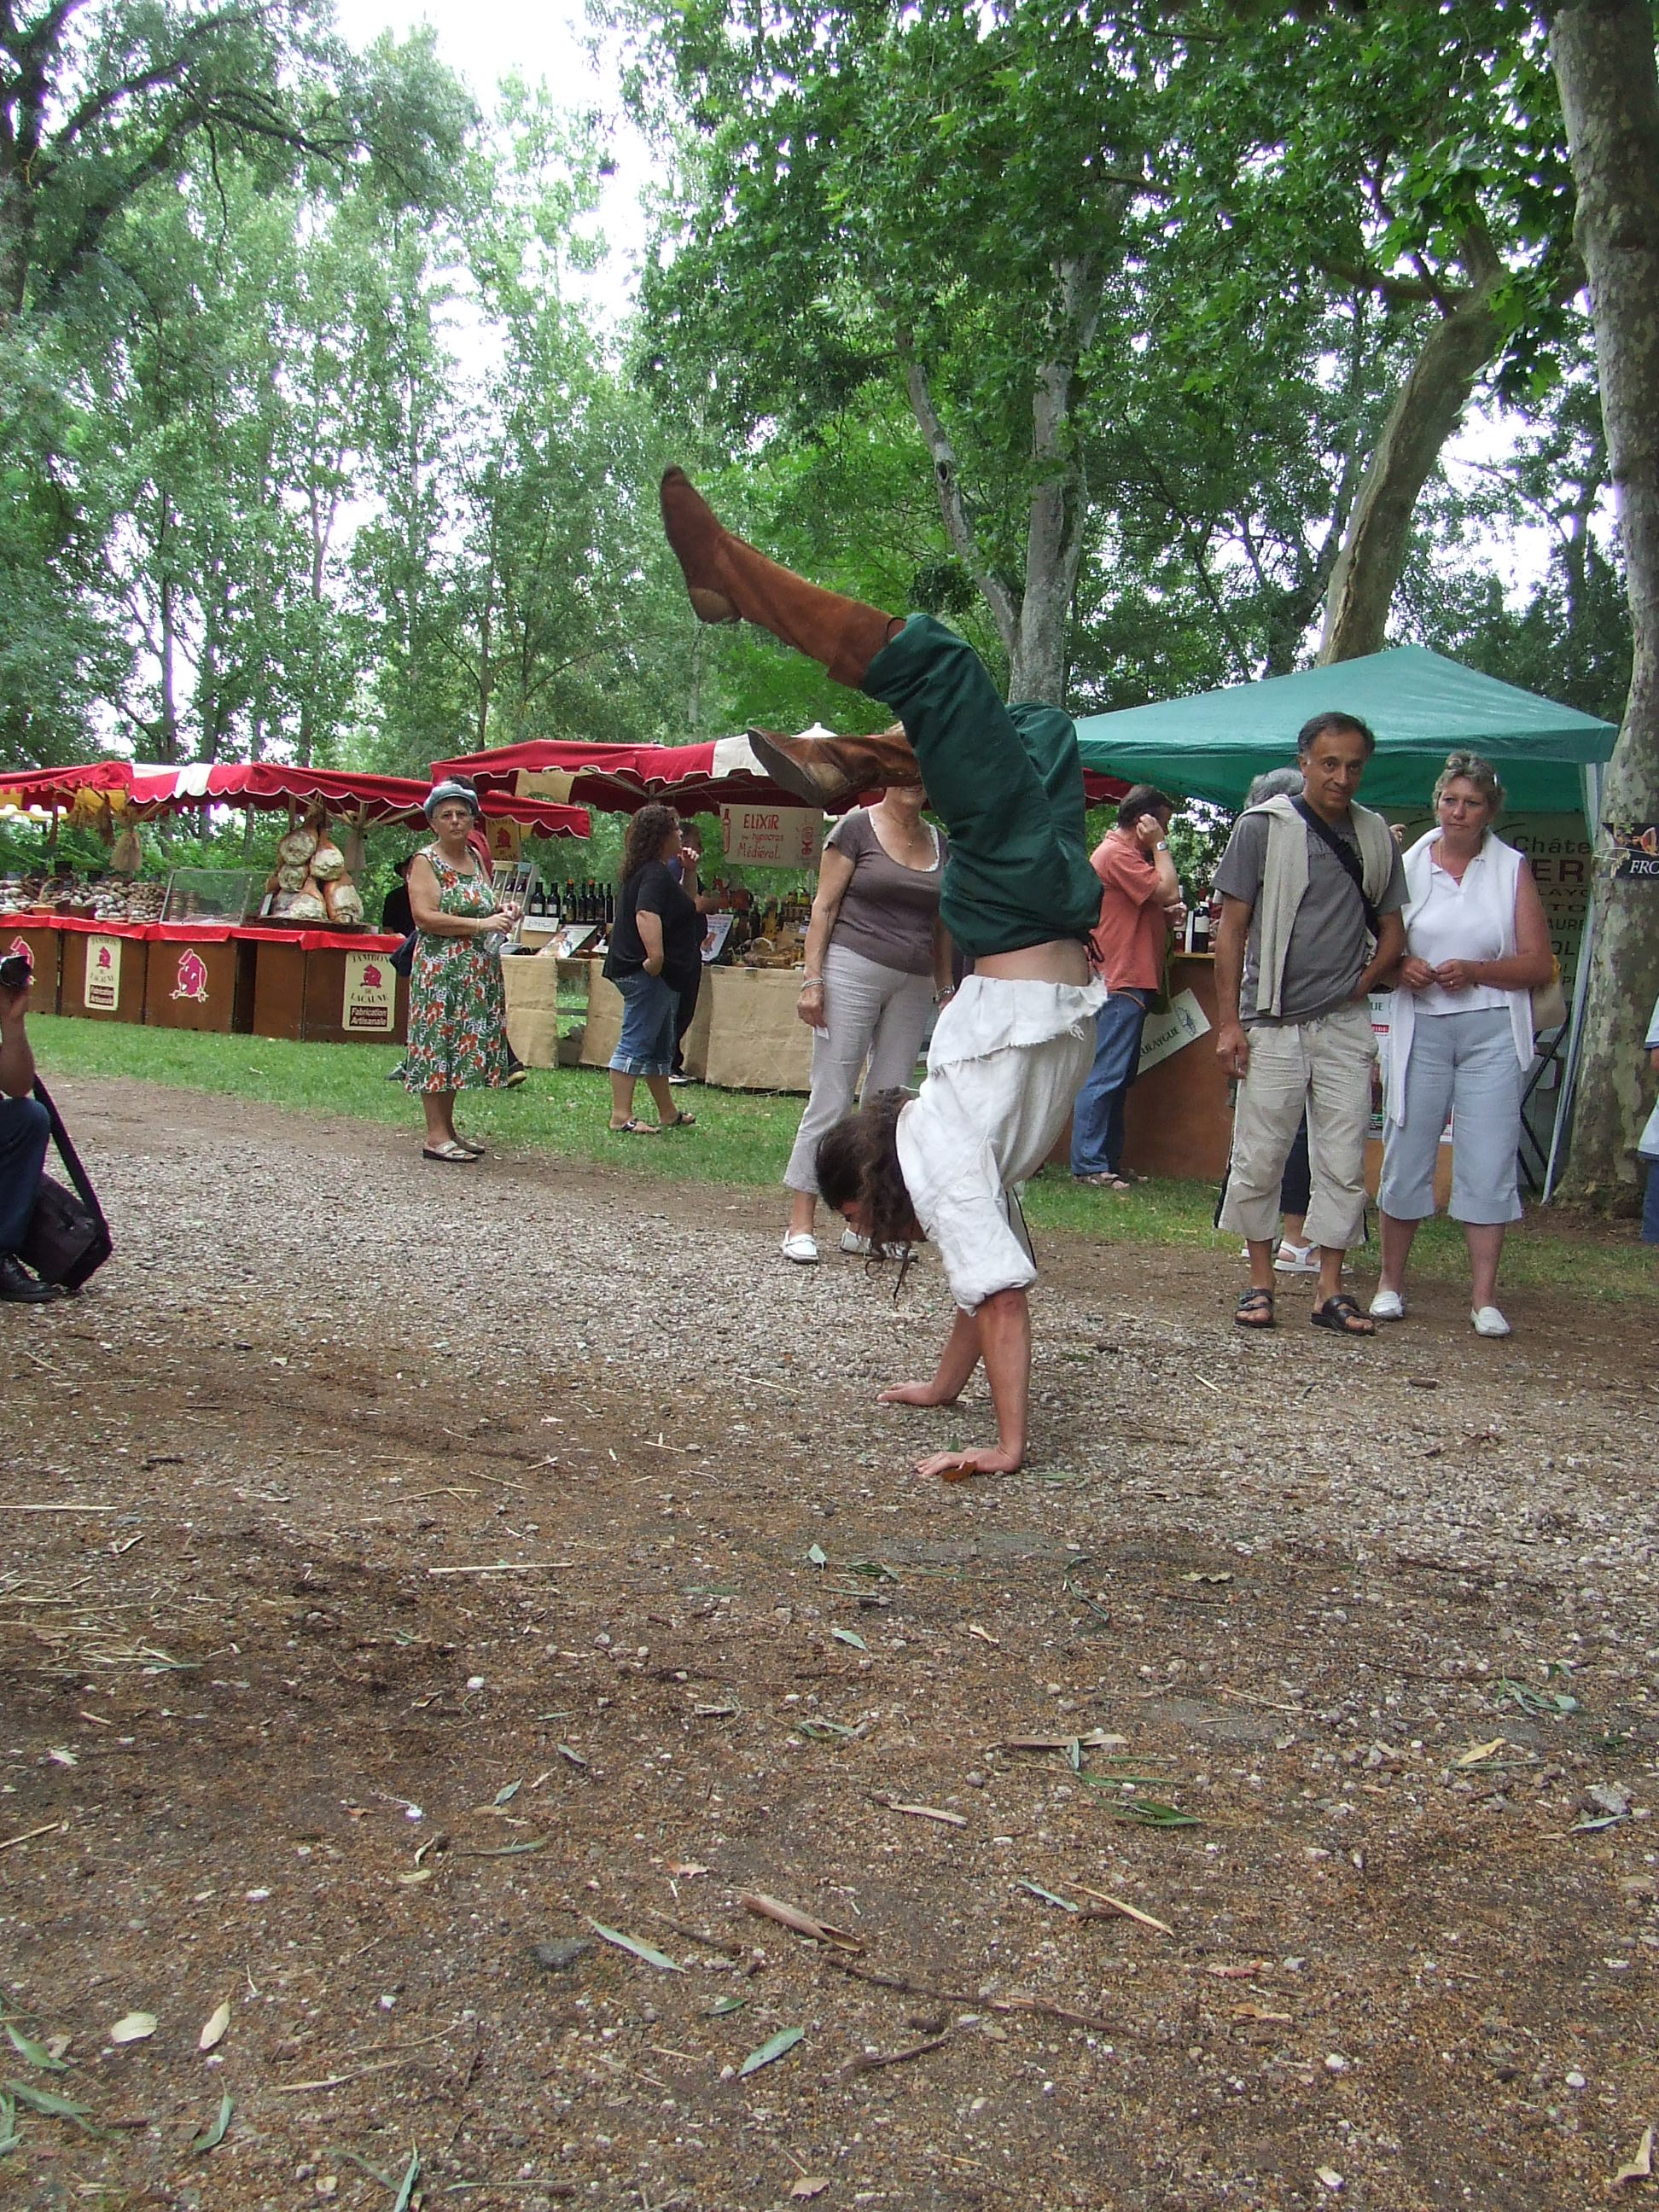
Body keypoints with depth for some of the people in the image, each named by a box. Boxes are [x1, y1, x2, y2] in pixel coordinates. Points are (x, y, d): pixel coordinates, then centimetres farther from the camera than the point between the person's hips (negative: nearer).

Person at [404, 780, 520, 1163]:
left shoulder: (476, 859, 16)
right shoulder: (425, 861, -6)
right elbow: (425, 917, -17)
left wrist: (502, 915, 6)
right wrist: (481, 924, -19)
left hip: (479, 970, 7)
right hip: (440, 968, -7)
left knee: (464, 1044, 9)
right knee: (437, 1043, -6)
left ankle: (448, 1127, 16)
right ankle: (436, 1135, -5)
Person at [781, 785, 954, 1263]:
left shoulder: (940, 844, 14)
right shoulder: (857, 827, -1)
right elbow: (824, 907, -4)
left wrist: (945, 990, 13)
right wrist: (812, 980, -11)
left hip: (913, 985, 5)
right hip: (854, 969, -5)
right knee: (830, 1100, -5)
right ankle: (800, 1223, 1)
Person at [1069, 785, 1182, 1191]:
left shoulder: (1128, 854, 22)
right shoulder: (1117, 855, -11)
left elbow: (1155, 907, 25)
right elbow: (1167, 890, -17)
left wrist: (1169, 914, 3)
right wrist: (1160, 847, -5)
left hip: (1131, 985, 11)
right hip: (1119, 984, -11)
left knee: (1119, 1077, 12)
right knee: (1105, 1077, -10)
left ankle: (1108, 1160, 16)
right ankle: (1089, 1165, -9)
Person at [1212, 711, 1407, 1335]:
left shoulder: (1376, 836, 8)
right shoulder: (1264, 827, -2)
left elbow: (1391, 930, 17)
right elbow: (1231, 929, -3)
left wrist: (1358, 988, 1)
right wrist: (1228, 1021, -7)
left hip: (1344, 1026, 3)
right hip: (1272, 1024, -3)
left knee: (1343, 1161, 4)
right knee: (1259, 1157, 1)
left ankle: (1332, 1291, 11)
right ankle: (1260, 1282, 13)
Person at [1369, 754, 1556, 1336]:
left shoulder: (1512, 869, 5)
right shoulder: (1407, 866, 7)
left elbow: (1539, 964, 1)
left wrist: (1474, 971, -14)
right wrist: (1400, 968, -11)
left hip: (1492, 1031, -1)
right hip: (1419, 1028, 1)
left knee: (1489, 1162, -3)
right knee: (1406, 1155, 3)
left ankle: (1485, 1299, 2)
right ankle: (1390, 1282, 18)